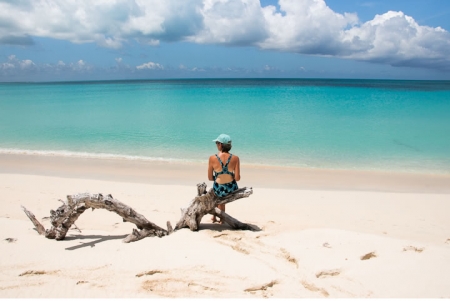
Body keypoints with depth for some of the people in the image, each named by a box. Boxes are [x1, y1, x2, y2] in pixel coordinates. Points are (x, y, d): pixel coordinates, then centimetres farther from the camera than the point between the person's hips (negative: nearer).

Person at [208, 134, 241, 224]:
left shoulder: (212, 158, -15)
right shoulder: (235, 158, -13)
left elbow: (210, 178, -6)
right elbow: (237, 178, -11)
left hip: (218, 190, -1)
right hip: (232, 190, 1)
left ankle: (214, 217, 52)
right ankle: (221, 218, 48)